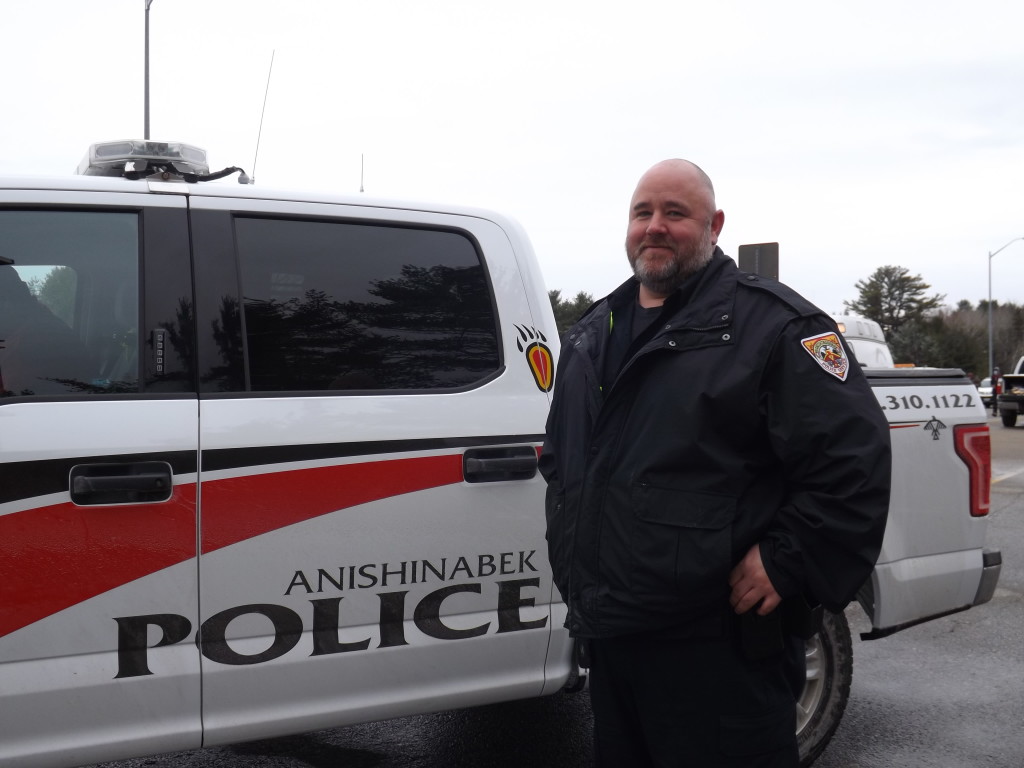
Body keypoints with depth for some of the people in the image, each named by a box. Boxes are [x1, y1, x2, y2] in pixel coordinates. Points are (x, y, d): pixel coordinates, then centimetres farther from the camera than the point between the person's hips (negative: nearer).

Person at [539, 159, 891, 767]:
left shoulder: (770, 322, -8)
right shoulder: (592, 333, 15)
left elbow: (854, 454, -15)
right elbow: (559, 458, 27)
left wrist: (785, 564, -17)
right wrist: (569, 559, 18)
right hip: (606, 632, 7)